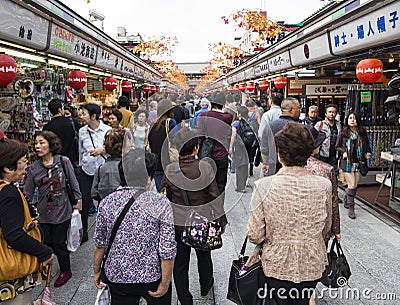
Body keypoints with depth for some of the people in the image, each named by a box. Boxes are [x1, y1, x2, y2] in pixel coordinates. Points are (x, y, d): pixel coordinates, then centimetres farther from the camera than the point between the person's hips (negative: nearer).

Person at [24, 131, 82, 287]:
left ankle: (65, 270, 28)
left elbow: (73, 183, 0)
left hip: (62, 210, -3)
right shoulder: (34, 168, -1)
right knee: (46, 242, 8)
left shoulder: (63, 161, -8)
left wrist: (78, 200, 2)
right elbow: (27, 193, 4)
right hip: (43, 213, 3)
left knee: (58, 243, 4)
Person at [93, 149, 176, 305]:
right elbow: (167, 250, -18)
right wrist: (165, 283, -7)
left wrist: (96, 271, 17)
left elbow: (100, 243, 2)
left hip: (118, 278, 3)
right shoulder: (160, 203, -18)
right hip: (153, 277, -2)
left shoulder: (107, 202, -9)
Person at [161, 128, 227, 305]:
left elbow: (165, 197, -2)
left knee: (180, 261, 14)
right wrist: (222, 220, -1)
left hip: (178, 224, 0)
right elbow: (215, 196, -13)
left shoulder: (170, 170, -12)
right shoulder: (205, 167, -18)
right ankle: (205, 286, 48)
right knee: (203, 255, 25)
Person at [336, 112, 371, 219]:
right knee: (352, 185, -7)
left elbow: (367, 145, 18)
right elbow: (337, 147, 5)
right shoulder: (343, 133, -3)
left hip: (358, 162, 4)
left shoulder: (362, 133, 3)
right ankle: (351, 208, 4)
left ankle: (346, 201, 31)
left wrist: (367, 153, 2)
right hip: (347, 162, -3)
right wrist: (343, 152, -12)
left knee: (355, 185, 8)